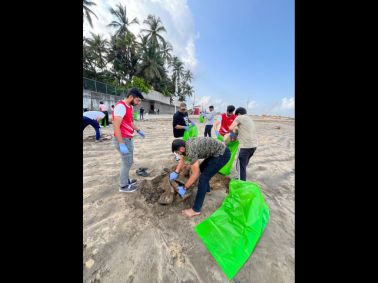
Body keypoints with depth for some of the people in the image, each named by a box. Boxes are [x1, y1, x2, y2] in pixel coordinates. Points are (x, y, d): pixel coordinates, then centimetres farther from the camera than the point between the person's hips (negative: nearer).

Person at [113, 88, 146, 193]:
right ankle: (124, 186, 20)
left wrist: (138, 130, 22)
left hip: (128, 139, 9)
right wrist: (122, 145, -28)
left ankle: (126, 180, 35)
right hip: (123, 140, -9)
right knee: (127, 162, 2)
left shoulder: (130, 106, 11)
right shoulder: (121, 106, -19)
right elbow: (116, 127, -25)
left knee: (127, 162, 18)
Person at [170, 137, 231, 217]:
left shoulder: (191, 151, -25)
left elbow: (195, 174, -21)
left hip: (222, 154, -10)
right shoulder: (187, 144, 3)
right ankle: (207, 189, 44)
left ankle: (196, 209, 4)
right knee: (202, 168, 25)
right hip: (219, 150, 10)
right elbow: (183, 158, 19)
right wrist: (176, 172, 17)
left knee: (203, 178, -9)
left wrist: (184, 188, -9)